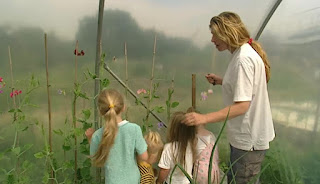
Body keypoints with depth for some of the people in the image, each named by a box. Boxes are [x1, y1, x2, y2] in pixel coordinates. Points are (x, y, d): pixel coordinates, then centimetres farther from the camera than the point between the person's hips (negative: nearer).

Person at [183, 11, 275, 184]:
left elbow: (242, 105, -28)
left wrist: (204, 118, -33)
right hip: (244, 135, 10)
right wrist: (221, 81, 5)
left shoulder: (243, 59, -23)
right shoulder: (244, 53, 8)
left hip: (249, 139, -10)